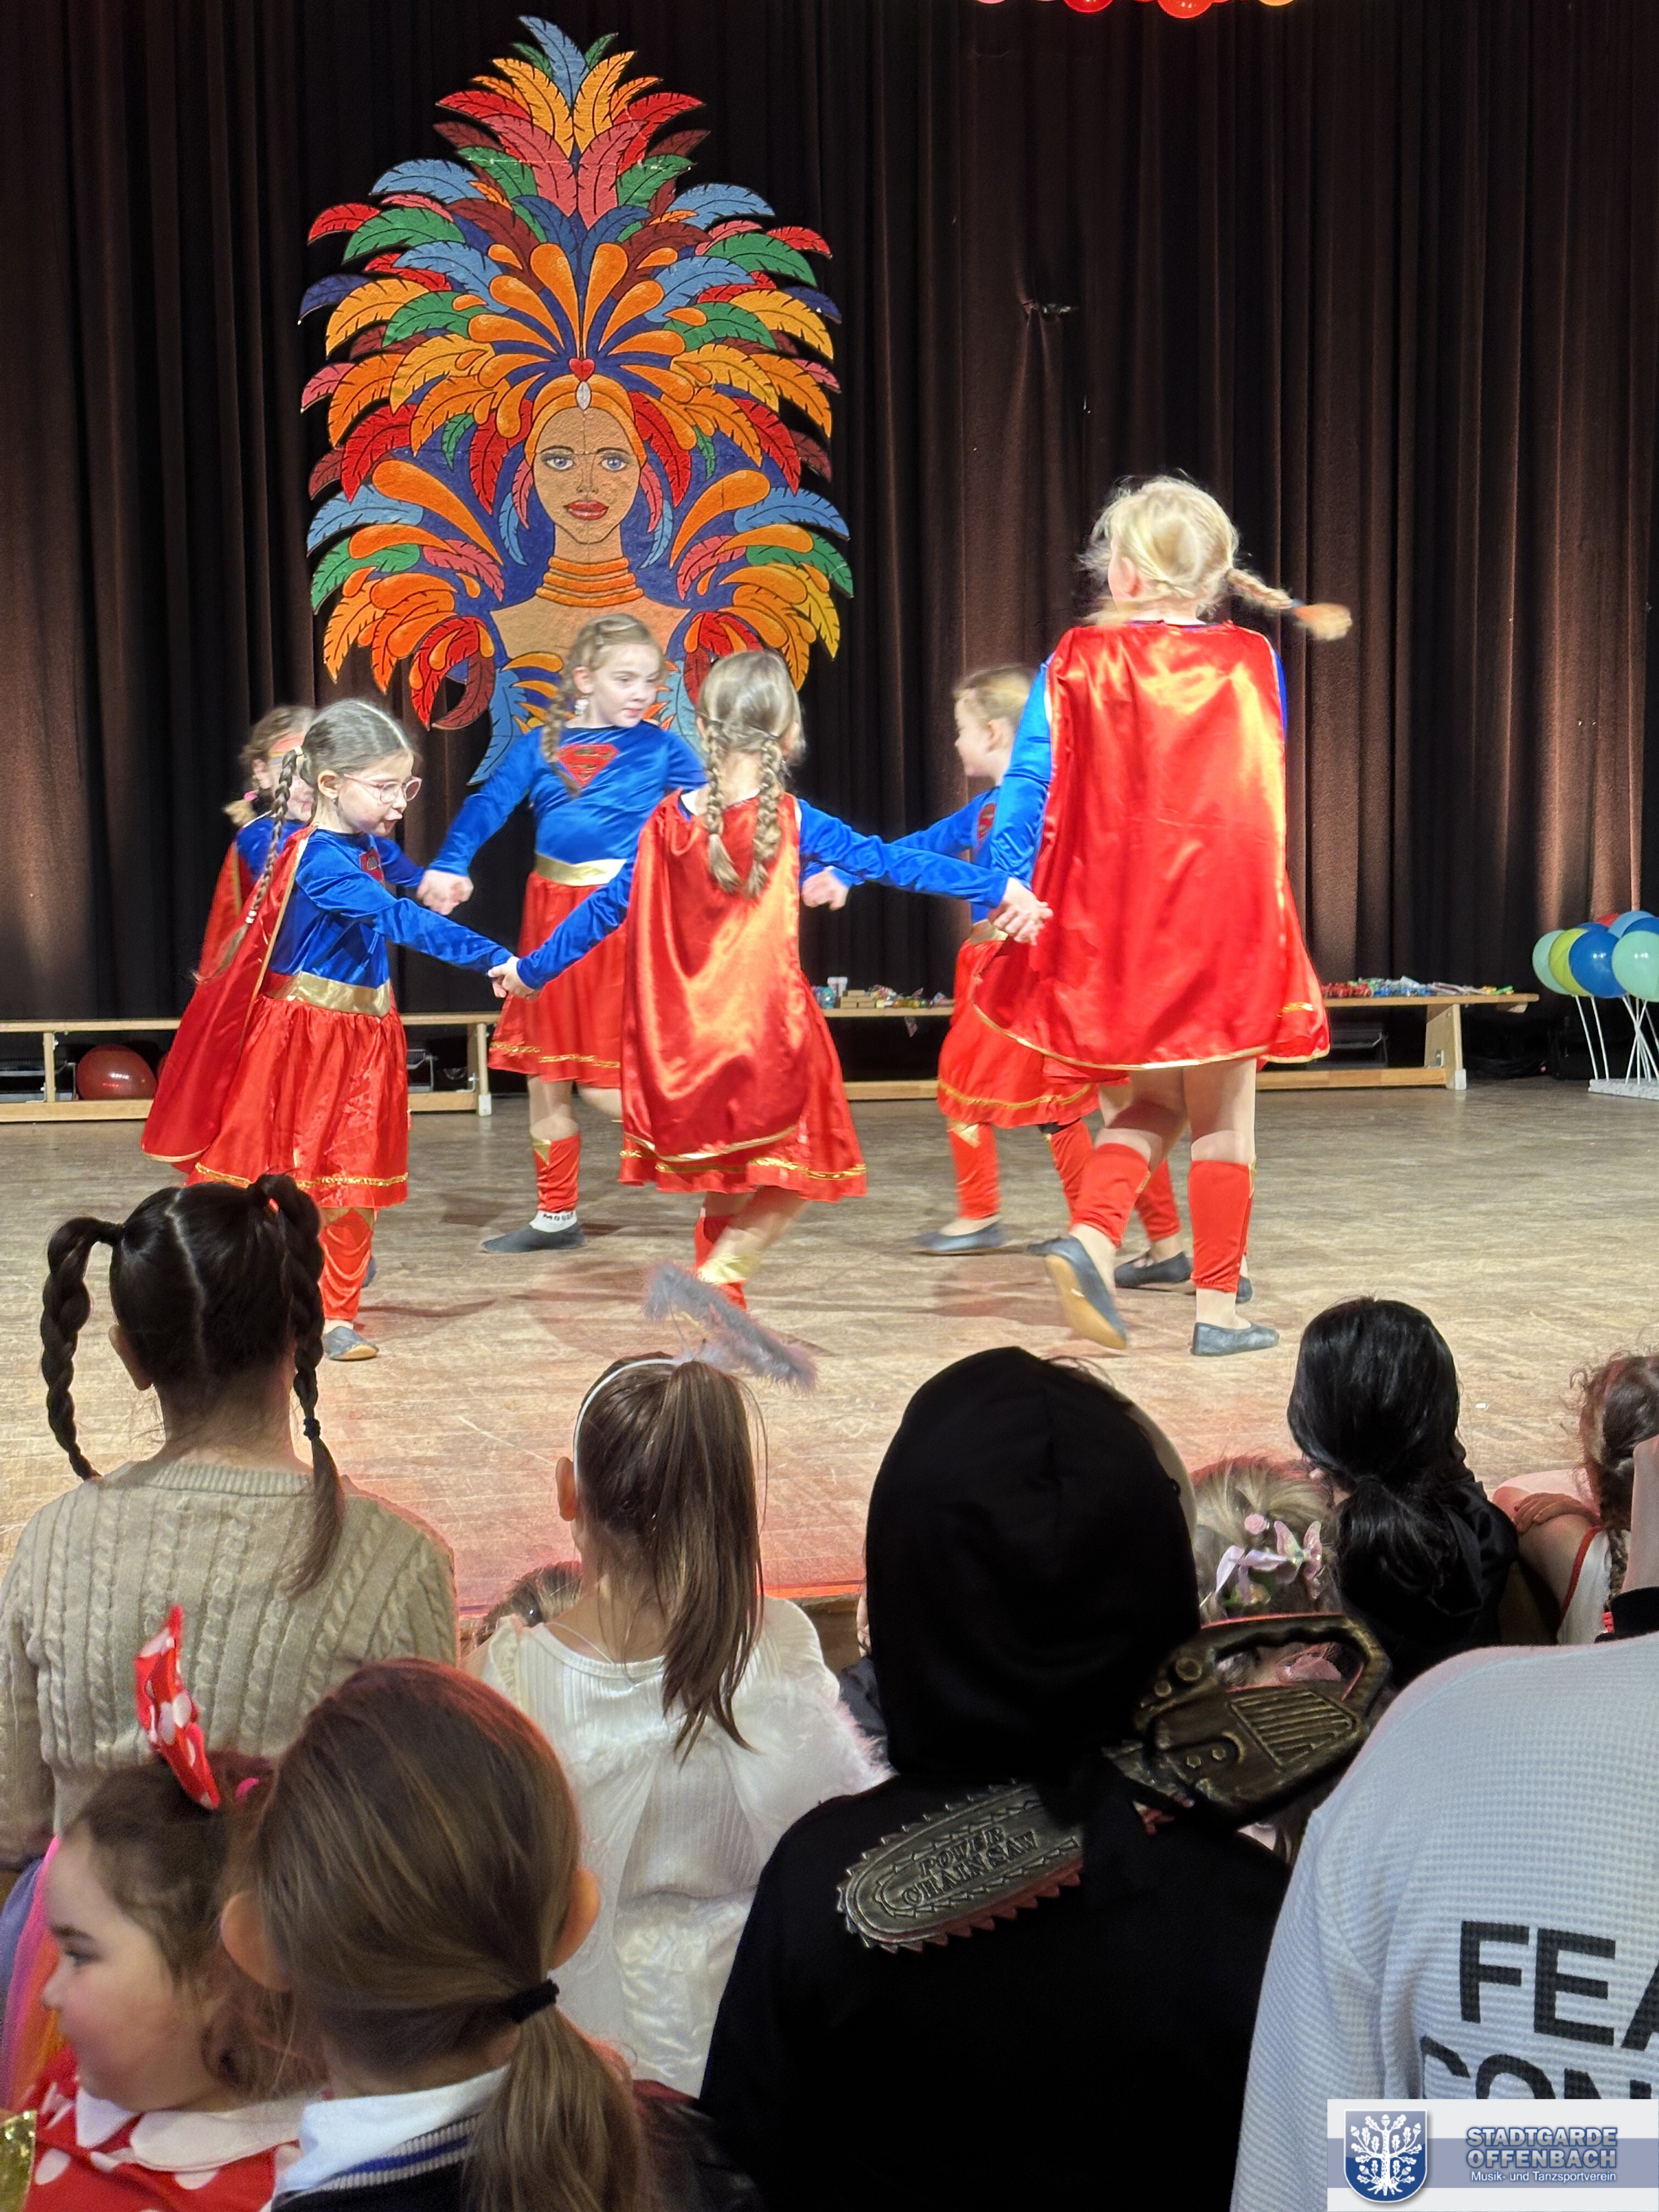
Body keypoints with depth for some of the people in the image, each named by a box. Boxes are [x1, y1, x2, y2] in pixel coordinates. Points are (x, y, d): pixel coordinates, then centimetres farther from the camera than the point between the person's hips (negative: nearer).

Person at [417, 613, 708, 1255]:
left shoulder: (661, 747, 0)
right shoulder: (541, 745, 6)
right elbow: (487, 805, -5)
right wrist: (449, 865, -24)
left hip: (624, 918, -4)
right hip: (550, 914, 4)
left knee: (607, 1084, -8)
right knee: (545, 1075, 12)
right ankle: (555, 1217, 26)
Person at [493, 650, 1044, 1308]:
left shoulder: (667, 822, 3)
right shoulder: (792, 823, -8)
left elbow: (606, 908, 10)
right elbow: (890, 863, -5)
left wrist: (531, 968, 25)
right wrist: (998, 890, 2)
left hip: (684, 1043, 5)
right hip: (766, 1033, -4)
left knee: (724, 1187, 19)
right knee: (794, 1176, 8)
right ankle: (717, 1278, -9)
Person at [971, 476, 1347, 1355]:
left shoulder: (1075, 662, -2)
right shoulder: (1252, 662, 0)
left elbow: (1031, 782, -4)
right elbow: (1263, 791, 11)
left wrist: (1009, 888, -2)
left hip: (1109, 922, 2)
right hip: (1222, 916, -2)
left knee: (1154, 1099, 19)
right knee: (1223, 1112, 10)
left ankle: (1091, 1234, -4)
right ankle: (1218, 1305, 13)